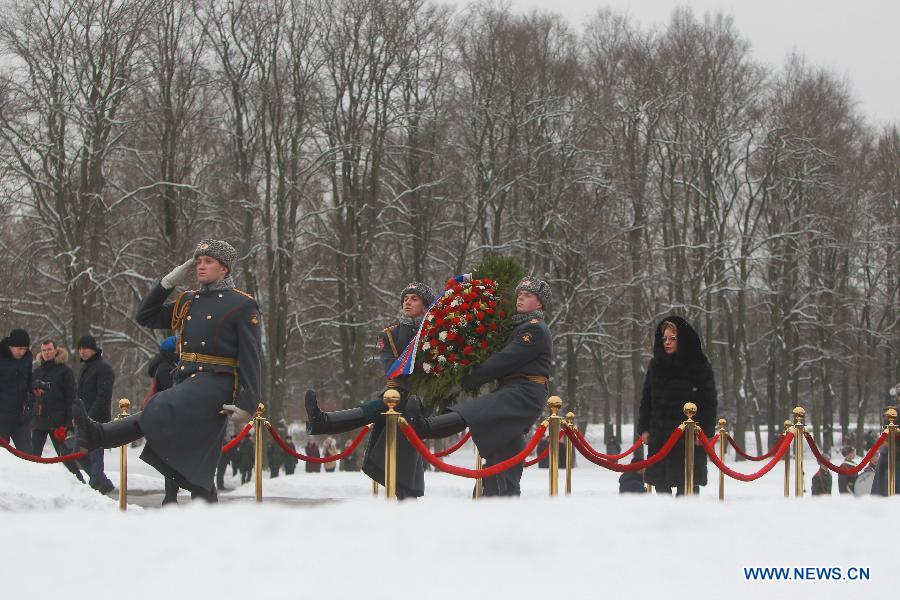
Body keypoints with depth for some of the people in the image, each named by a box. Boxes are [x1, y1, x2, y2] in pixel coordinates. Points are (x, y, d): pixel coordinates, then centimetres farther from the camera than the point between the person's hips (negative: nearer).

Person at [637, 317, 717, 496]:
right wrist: (644, 428, 8)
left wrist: (705, 431, -11)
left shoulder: (700, 365, -2)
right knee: (661, 483, 4)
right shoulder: (656, 365, 11)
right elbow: (646, 398, 15)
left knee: (687, 483, -7)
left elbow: (709, 400, -3)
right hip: (660, 433, 4)